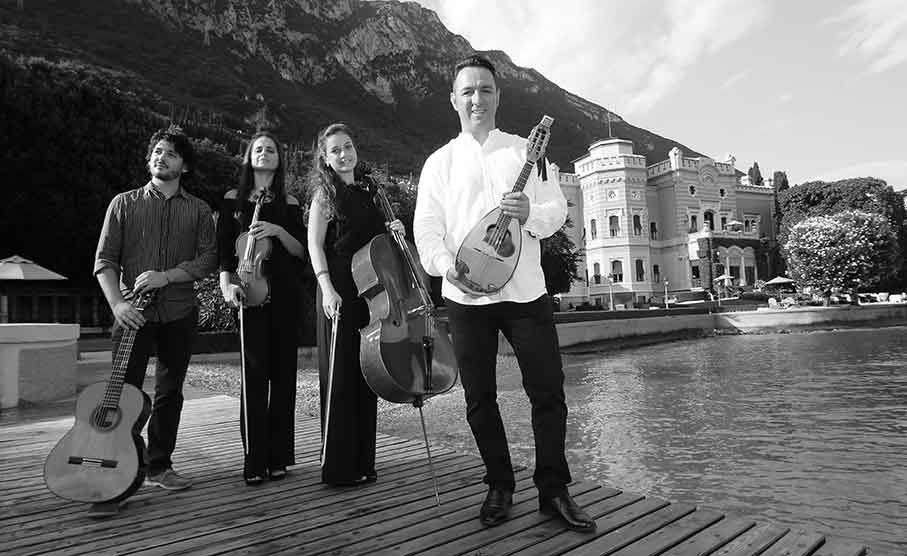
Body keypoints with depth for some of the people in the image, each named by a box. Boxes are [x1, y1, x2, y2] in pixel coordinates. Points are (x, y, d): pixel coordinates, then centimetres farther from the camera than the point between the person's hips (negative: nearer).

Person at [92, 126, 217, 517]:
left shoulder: (198, 210, 9)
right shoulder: (124, 203, 8)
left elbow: (208, 259, 0)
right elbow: (104, 261, 2)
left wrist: (167, 275, -14)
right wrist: (117, 303, -12)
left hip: (179, 312, 2)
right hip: (133, 311, -1)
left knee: (170, 391, 9)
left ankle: (159, 466, 22)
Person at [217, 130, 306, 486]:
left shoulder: (289, 204, 13)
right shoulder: (233, 200, 11)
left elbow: (301, 251, 6)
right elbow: (223, 249, 6)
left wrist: (278, 231, -10)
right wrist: (226, 283, -10)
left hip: (285, 295, 2)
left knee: (283, 372, 2)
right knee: (254, 373, -7)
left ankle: (278, 457, 12)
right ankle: (254, 462, 1)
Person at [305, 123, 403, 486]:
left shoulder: (367, 191, 17)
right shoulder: (325, 193, 0)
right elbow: (315, 245, -6)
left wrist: (391, 230, 5)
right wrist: (327, 289, -18)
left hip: (370, 292, 6)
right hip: (339, 294, -6)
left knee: (366, 376, 9)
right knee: (340, 377, -3)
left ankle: (363, 462, 21)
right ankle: (338, 467, 8)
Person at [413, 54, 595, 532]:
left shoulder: (525, 151, 11)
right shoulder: (440, 161, 10)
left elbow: (558, 209, 4)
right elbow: (426, 226, 2)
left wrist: (530, 214, -18)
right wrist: (446, 265, -17)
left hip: (525, 291, 0)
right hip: (465, 296, 1)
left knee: (548, 391, 0)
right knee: (479, 399, 7)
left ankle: (553, 489, 16)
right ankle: (499, 487, 24)